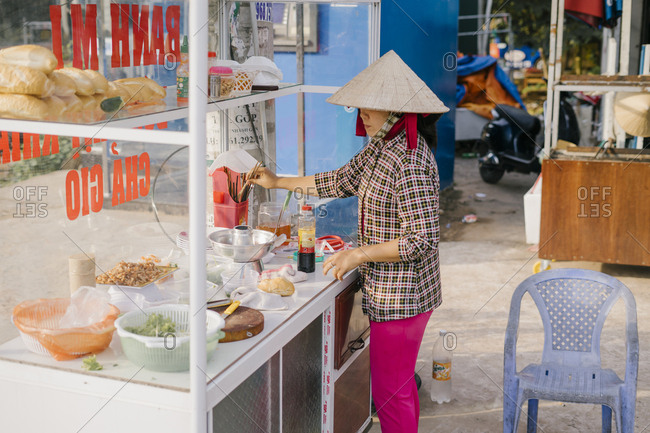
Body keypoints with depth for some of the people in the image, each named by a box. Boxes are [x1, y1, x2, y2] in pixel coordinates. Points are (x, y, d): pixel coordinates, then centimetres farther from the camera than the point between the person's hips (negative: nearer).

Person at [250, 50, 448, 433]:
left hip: (400, 296, -10)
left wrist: (360, 253, -21)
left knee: (390, 393, 2)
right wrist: (279, 182, 21)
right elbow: (344, 181, 20)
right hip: (393, 291, 10)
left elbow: (423, 240, -27)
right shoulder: (382, 145, 6)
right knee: (400, 383, 22)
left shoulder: (409, 164, -24)